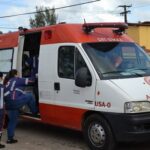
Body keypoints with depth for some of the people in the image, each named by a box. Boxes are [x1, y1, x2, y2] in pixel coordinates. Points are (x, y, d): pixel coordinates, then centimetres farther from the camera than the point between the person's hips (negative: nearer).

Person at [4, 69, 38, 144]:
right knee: (30, 96, 1)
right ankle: (35, 111, 15)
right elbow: (28, 81, 6)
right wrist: (33, 79, 25)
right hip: (14, 101, -9)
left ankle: (10, 138, 17)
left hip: (8, 104, 9)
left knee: (12, 121, 15)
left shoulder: (8, 82, 26)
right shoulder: (17, 80, 1)